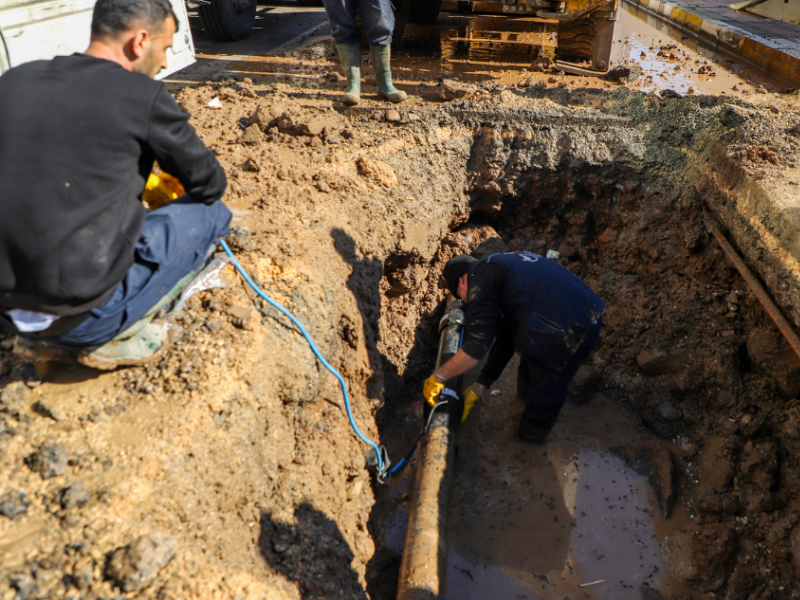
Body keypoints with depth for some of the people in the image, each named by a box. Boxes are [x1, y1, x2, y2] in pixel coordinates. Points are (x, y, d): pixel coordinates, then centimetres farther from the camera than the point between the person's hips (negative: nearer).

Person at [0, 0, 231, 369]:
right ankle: (113, 336, 1)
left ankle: (45, 334, 16)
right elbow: (210, 184, 1)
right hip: (84, 309, -6)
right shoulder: (142, 95, -9)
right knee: (212, 213, 8)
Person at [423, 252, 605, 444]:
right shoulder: (504, 265, 20)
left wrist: (438, 377, -3)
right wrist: (478, 388, 22)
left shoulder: (482, 277, -9)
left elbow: (477, 344, -16)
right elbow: (505, 341, 20)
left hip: (570, 335, -10)